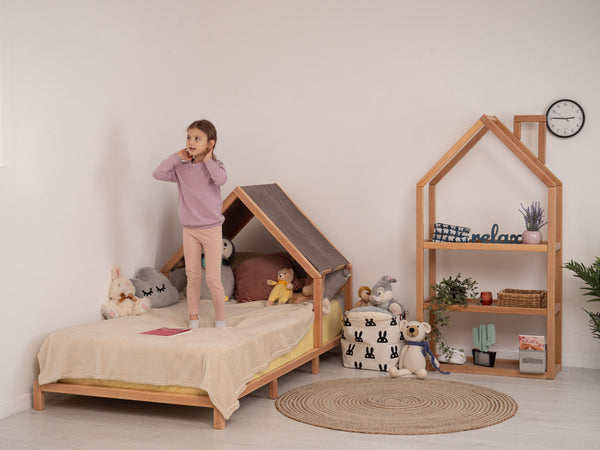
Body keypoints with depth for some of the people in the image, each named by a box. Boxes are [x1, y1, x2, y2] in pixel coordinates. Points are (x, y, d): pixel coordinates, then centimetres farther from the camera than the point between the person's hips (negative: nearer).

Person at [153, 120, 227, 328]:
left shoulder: (215, 165, -4)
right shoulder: (182, 168, 5)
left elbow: (220, 179, -26)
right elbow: (158, 174, -6)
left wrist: (208, 160, -14)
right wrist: (176, 157, -4)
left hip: (211, 229, -3)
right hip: (189, 230, 3)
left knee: (213, 278, -4)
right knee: (193, 276, 8)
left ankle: (220, 319, 10)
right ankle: (193, 320, 17)